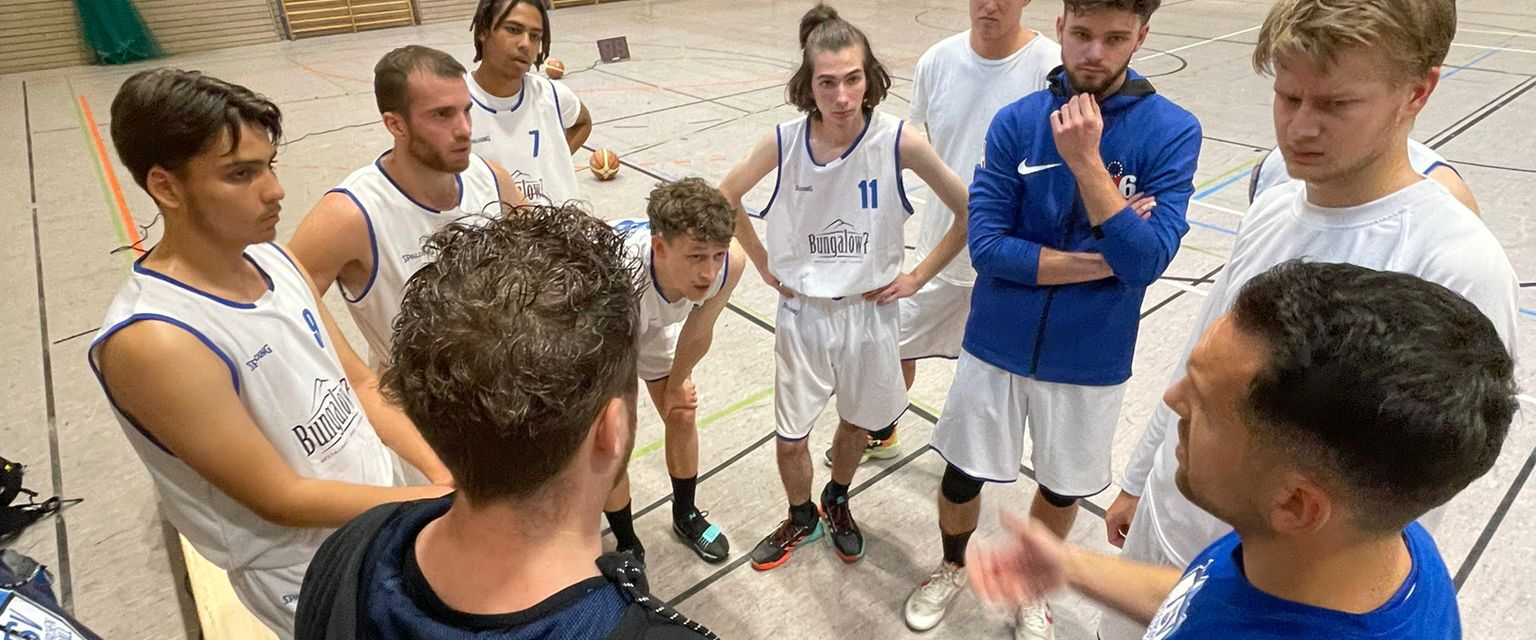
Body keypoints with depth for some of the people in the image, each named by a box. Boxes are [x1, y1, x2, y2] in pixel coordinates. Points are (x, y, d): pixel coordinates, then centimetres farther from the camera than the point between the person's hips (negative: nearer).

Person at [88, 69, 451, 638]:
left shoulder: (273, 259, -4)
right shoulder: (153, 340, -25)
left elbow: (361, 385, 2)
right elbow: (281, 499, -21)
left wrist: (443, 475, -11)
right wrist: (441, 501, -19)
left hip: (387, 512, 6)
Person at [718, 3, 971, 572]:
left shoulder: (899, 141, -18)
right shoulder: (784, 141, -13)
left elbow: (969, 212, -9)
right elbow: (725, 197, 4)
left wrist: (916, 278, -8)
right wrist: (765, 265, 2)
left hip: (869, 309, 0)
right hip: (802, 311, 0)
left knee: (859, 419, 19)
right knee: (790, 436, 9)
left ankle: (837, 502, 50)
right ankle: (800, 518, 40)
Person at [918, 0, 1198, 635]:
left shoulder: (1172, 132, -11)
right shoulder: (1016, 121, -9)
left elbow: (1146, 260, -21)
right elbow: (987, 246, -15)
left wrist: (1086, 159, -28)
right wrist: (1099, 260, -18)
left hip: (1089, 359, 0)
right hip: (997, 344, 1)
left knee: (1062, 487, 20)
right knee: (962, 474, 14)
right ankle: (952, 566, 46)